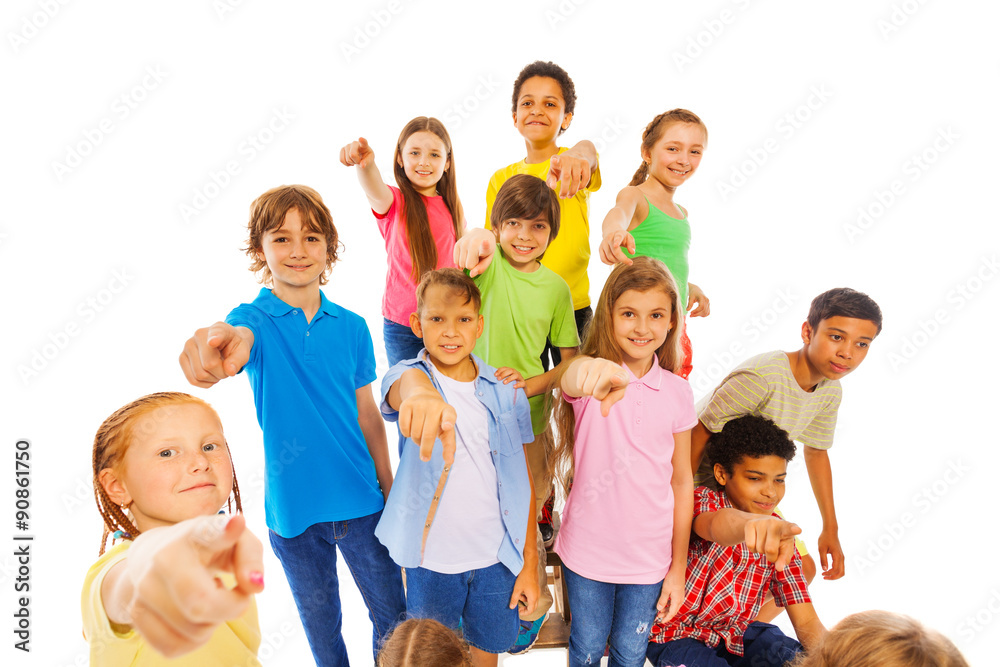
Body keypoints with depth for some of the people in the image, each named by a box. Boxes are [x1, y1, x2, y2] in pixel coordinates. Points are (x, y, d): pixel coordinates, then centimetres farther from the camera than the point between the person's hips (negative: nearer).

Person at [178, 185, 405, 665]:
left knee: (393, 617, 15)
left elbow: (368, 418, 5)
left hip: (361, 501, 2)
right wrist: (217, 343, -60)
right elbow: (239, 337, -36)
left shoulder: (351, 327, -2)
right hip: (294, 508, -1)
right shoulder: (254, 319, -9)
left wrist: (390, 494, 8)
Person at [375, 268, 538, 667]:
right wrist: (422, 395, -65)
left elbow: (523, 479, 1)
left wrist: (530, 563, 2)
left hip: (497, 557, 2)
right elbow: (406, 383, -39)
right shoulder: (406, 376, -12)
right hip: (431, 558, -1)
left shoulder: (506, 392, -5)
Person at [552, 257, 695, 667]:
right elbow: (570, 380, -41)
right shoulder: (591, 377, -14)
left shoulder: (677, 392, -5)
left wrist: (678, 568, 5)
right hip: (587, 549, -1)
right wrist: (588, 371, -66)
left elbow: (682, 481, 2)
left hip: (649, 554, 2)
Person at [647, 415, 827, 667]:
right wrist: (753, 522, -68)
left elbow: (807, 622, -3)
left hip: (736, 634, 5)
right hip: (677, 635, -5)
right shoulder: (704, 500, -17)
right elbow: (717, 524, -44)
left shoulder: (779, 536, -1)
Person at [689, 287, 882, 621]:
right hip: (703, 483, -8)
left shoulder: (830, 391, -4)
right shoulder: (761, 376, -32)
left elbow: (816, 452, 11)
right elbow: (698, 433, -28)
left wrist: (831, 529, 14)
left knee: (802, 567, 10)